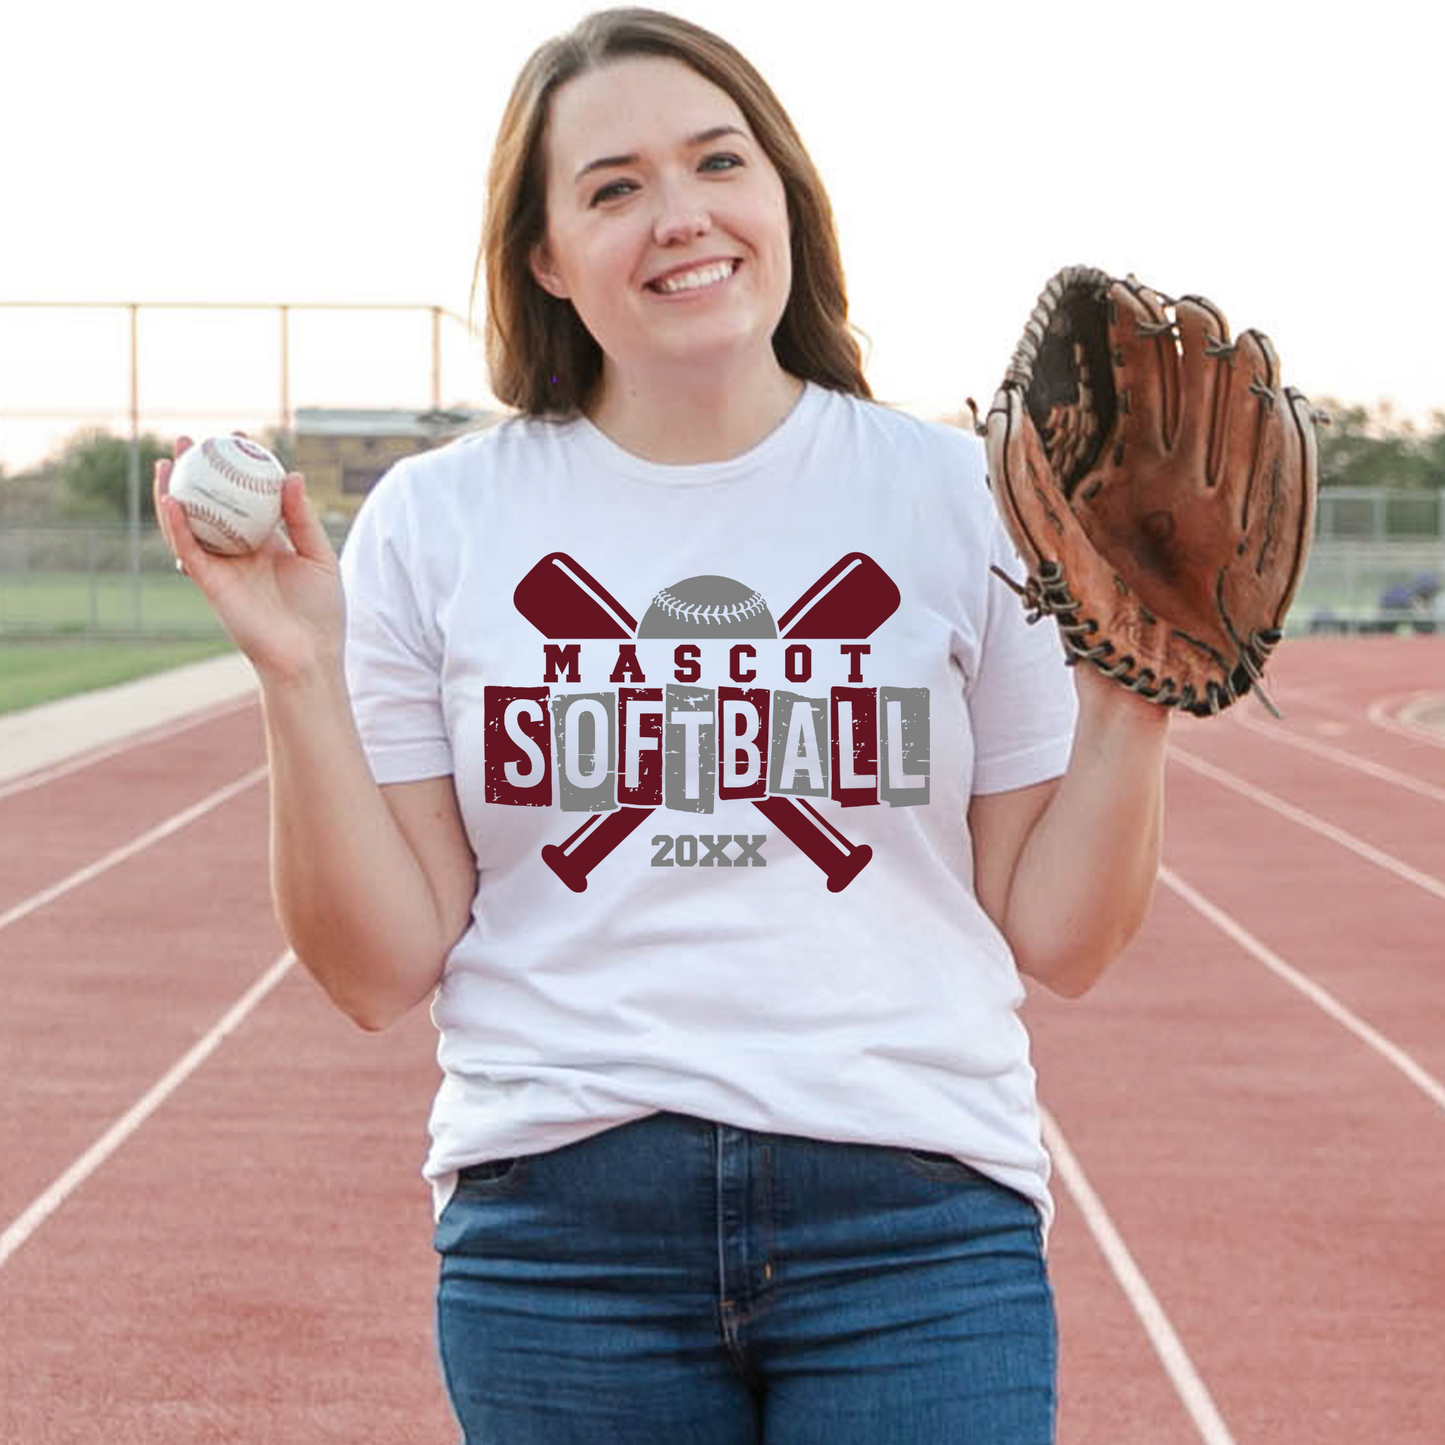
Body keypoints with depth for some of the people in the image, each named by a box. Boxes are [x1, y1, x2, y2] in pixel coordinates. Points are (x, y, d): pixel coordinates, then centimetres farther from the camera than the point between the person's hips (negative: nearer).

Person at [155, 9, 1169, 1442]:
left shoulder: (960, 499, 4)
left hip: (919, 1215, 0)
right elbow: (383, 969, 0)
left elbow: (1055, 939, 4)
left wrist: (1131, 703, -9)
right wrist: (301, 678, -9)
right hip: (554, 1208, 0)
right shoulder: (437, 522, 3)